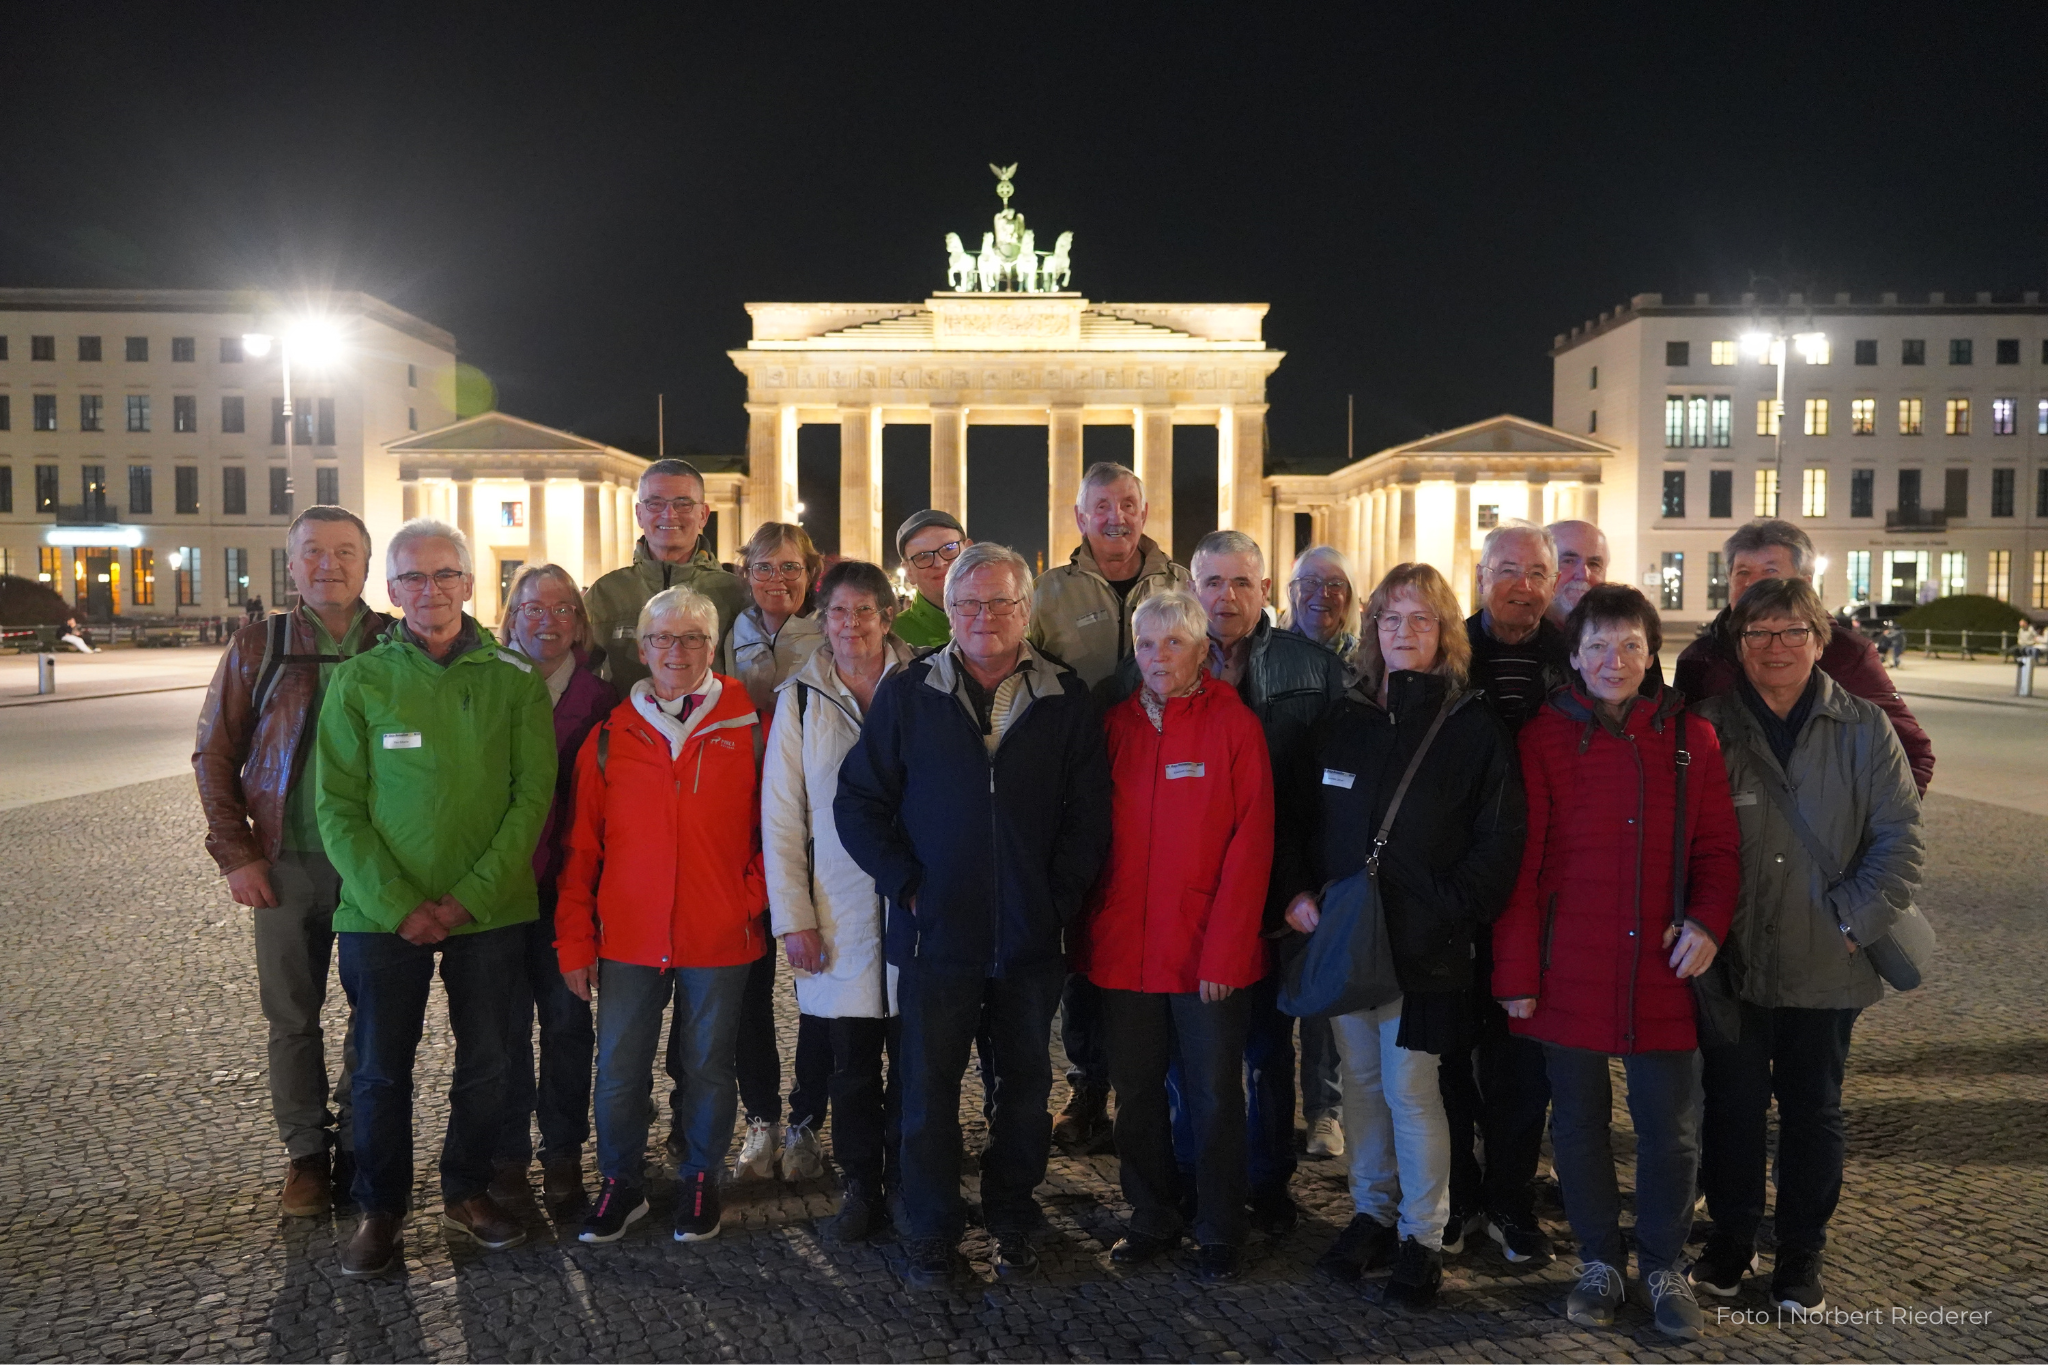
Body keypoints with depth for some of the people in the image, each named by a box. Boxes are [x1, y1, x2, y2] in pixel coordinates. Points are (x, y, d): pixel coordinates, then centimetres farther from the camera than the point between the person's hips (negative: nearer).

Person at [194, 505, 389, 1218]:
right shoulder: (257, 649, 3)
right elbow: (214, 754, 7)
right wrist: (235, 853, -1)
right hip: (288, 864, 1)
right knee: (292, 1016, 10)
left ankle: (361, 1146, 22)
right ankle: (307, 1152, 25)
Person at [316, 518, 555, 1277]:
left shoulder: (514, 680, 0)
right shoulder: (359, 681, 0)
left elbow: (532, 797, -4)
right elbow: (339, 809, -3)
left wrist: (469, 898, -12)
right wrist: (397, 905, -12)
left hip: (490, 910, 1)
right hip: (382, 913, 0)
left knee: (487, 1064, 10)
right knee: (382, 1067, 9)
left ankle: (467, 1192, 31)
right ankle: (380, 1208, 28)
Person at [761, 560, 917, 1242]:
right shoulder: (801, 697, 5)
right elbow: (780, 816, 4)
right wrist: (793, 917, -2)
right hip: (837, 914, 1)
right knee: (850, 1064, 7)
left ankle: (908, 1187, 21)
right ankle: (860, 1188, 23)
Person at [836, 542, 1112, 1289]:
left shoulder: (1067, 700, 2)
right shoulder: (906, 693, 0)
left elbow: (1090, 813, 4)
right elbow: (858, 802, 1)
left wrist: (1060, 897, -5)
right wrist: (906, 884, -7)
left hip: (1031, 938, 1)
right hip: (937, 934, -1)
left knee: (1026, 1084, 14)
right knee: (930, 1088, 7)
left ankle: (1011, 1221, 32)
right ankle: (931, 1235, 23)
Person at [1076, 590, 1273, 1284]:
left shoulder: (1234, 724, -4)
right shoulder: (1115, 724, 6)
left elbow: (1250, 842, -8)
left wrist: (1224, 951, -14)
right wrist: (1088, 933, 2)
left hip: (1209, 953, -3)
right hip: (1125, 947, 3)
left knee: (1214, 1097, 6)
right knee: (1136, 1092, 13)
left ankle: (1220, 1234, 23)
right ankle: (1152, 1220, 31)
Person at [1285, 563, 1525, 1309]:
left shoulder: (1473, 726, -3)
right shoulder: (1343, 720, 9)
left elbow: (1499, 840, -6)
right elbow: (1297, 814, 12)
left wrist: (1450, 911, -15)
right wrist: (1298, 890, -2)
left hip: (1425, 943, -4)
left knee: (1410, 1088, -1)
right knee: (1359, 1080, 12)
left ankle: (1422, 1235, 16)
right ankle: (1371, 1213, 29)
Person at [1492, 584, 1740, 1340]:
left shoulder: (1690, 737, 4)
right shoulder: (1543, 736, -2)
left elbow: (1716, 846, 9)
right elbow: (1519, 864, -3)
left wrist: (1709, 920, -9)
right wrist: (1515, 973, -5)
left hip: (1662, 971, 1)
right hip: (1569, 973, -1)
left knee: (1669, 1128, 9)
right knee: (1579, 1122, 11)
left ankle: (1664, 1265, 29)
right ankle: (1600, 1260, 29)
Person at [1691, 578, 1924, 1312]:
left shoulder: (1864, 728, 1)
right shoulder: (1708, 726, -1)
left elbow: (1899, 839, 0)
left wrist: (1853, 921, -9)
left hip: (1825, 968, 1)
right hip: (1731, 963, 0)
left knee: (1813, 1109, 13)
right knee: (1730, 1103, 9)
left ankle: (1802, 1252, 29)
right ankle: (1730, 1238, 28)